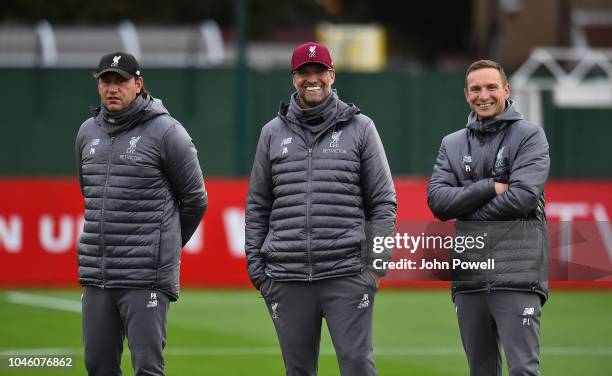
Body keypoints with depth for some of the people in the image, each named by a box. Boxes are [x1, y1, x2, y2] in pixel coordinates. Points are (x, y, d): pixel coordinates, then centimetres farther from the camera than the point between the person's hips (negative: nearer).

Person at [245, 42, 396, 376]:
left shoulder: (360, 128, 6)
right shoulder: (273, 132, 13)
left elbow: (383, 202, 5)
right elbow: (257, 207, 15)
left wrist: (378, 261, -3)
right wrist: (256, 267, 9)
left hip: (346, 274, -3)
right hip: (287, 279, 3)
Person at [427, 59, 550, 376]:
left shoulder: (529, 136, 1)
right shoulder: (452, 144, 15)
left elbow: (522, 197, -12)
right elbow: (437, 200, 1)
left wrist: (465, 210, -5)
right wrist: (490, 188, -10)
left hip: (517, 276, -5)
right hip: (468, 277, 5)